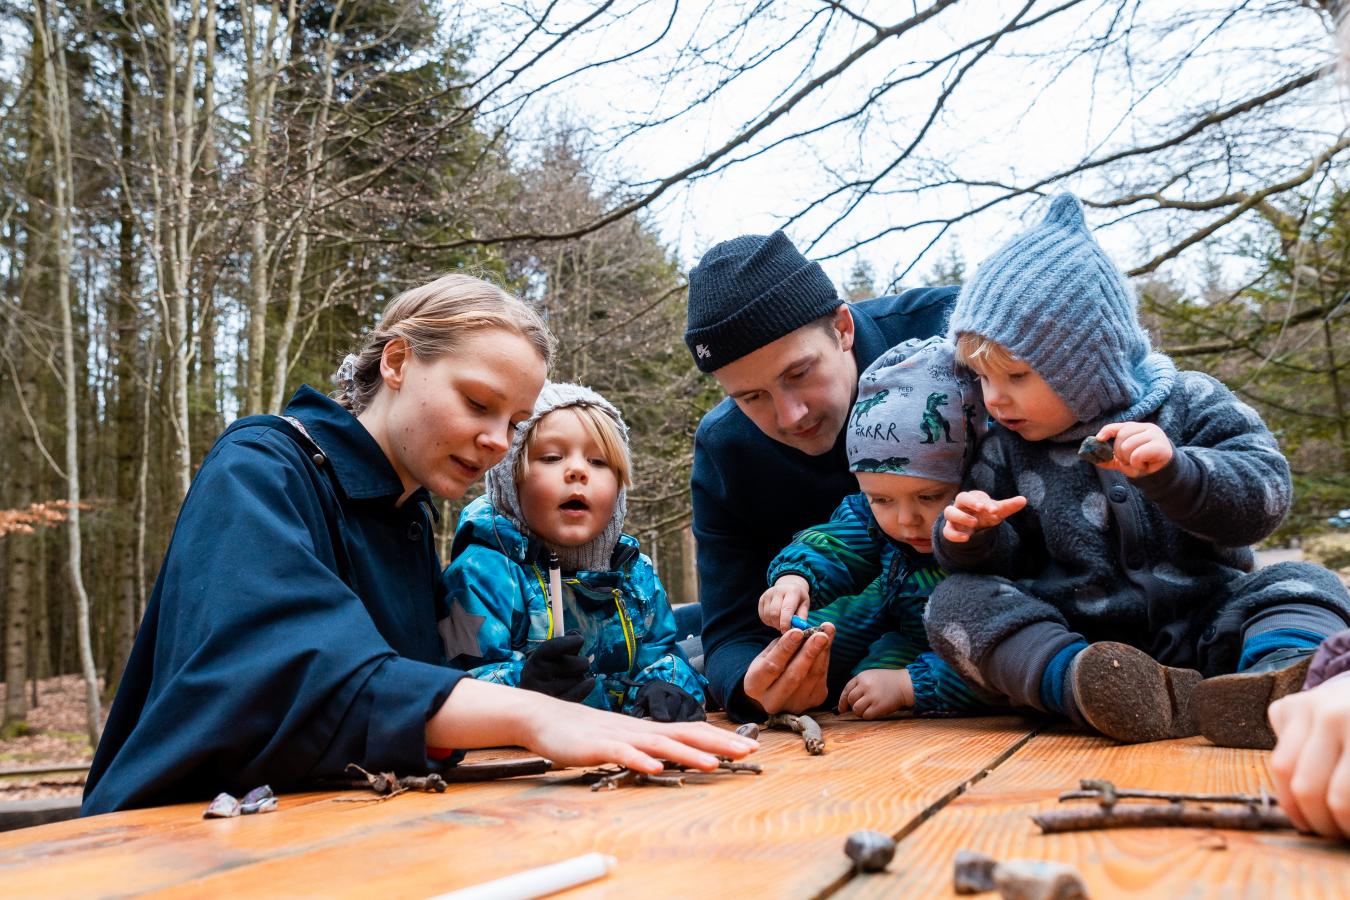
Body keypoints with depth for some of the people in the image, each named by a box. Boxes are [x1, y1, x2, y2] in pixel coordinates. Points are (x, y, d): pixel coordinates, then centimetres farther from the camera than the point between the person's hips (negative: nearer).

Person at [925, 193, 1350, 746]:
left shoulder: (1189, 405, 2)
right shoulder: (1005, 453, 7)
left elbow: (1264, 496, -9)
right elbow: (1005, 564, 5)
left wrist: (1173, 470, -27)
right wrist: (975, 538, -18)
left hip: (1200, 631, 0)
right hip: (1069, 643, 1)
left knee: (1303, 584, -20)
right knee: (956, 601, -21)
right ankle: (1096, 691, -44)